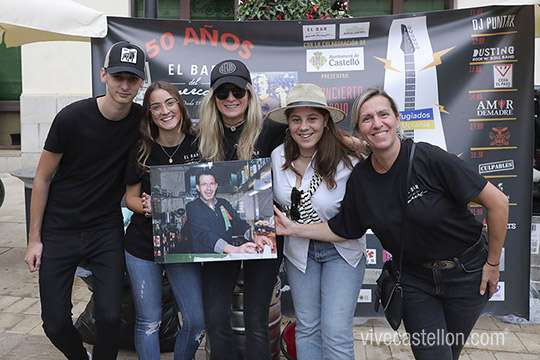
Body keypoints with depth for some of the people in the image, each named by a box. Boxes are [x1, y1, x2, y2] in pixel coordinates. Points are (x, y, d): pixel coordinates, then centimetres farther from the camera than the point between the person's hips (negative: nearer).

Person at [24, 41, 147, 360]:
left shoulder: (143, 121, -7)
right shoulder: (72, 118, -14)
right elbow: (43, 178, -5)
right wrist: (34, 238, -3)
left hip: (107, 229, 1)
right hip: (59, 231, -1)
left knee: (110, 316, -7)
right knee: (56, 325, 4)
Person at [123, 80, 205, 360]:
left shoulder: (198, 146, -4)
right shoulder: (141, 152, -2)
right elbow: (130, 198, 5)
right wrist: (148, 207, -16)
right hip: (142, 247, 0)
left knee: (197, 321, 2)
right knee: (148, 322, 9)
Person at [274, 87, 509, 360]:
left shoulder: (429, 158, -23)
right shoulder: (360, 179, -9)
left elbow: (497, 202, -17)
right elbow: (341, 230, 2)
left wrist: (492, 264, -8)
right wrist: (294, 229, -8)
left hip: (465, 273, -2)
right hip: (415, 278, 2)